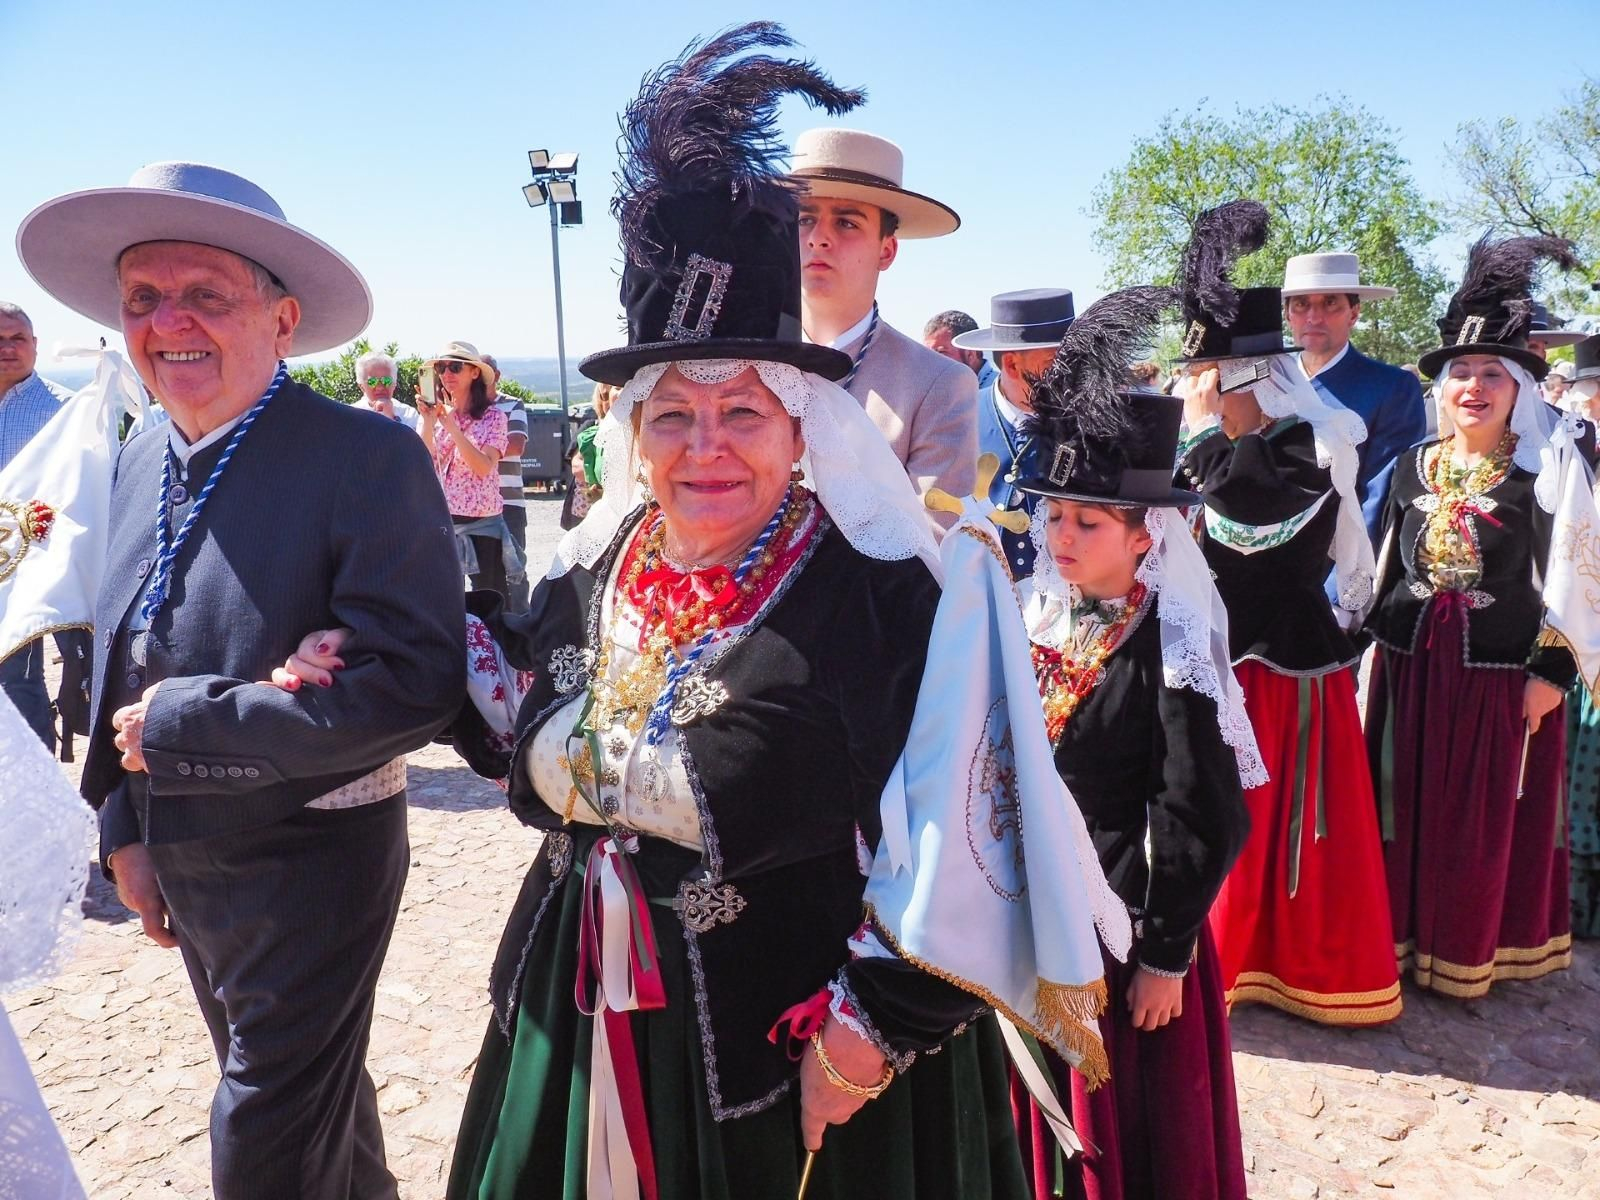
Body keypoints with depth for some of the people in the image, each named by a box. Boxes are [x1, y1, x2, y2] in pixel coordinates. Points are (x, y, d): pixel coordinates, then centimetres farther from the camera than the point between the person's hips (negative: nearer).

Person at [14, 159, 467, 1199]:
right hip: (180, 862, 7)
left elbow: (414, 686, -28)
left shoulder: (370, 459, -21)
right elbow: (122, 666, 12)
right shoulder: (144, 460, 2)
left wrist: (176, 725, -23)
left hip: (312, 865, -7)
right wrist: (125, 826, 7)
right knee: (310, 1097, 26)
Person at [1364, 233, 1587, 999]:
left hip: (1501, 672, -3)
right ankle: (1407, 935, 26)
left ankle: (1472, 951, 25)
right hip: (1413, 666, 3)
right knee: (1411, 807, 11)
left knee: (1489, 819, 8)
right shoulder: (1411, 467, 6)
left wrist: (1552, 670, -10)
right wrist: (1378, 645, 9)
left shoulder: (1548, 470, -5)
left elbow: (1567, 580, -5)